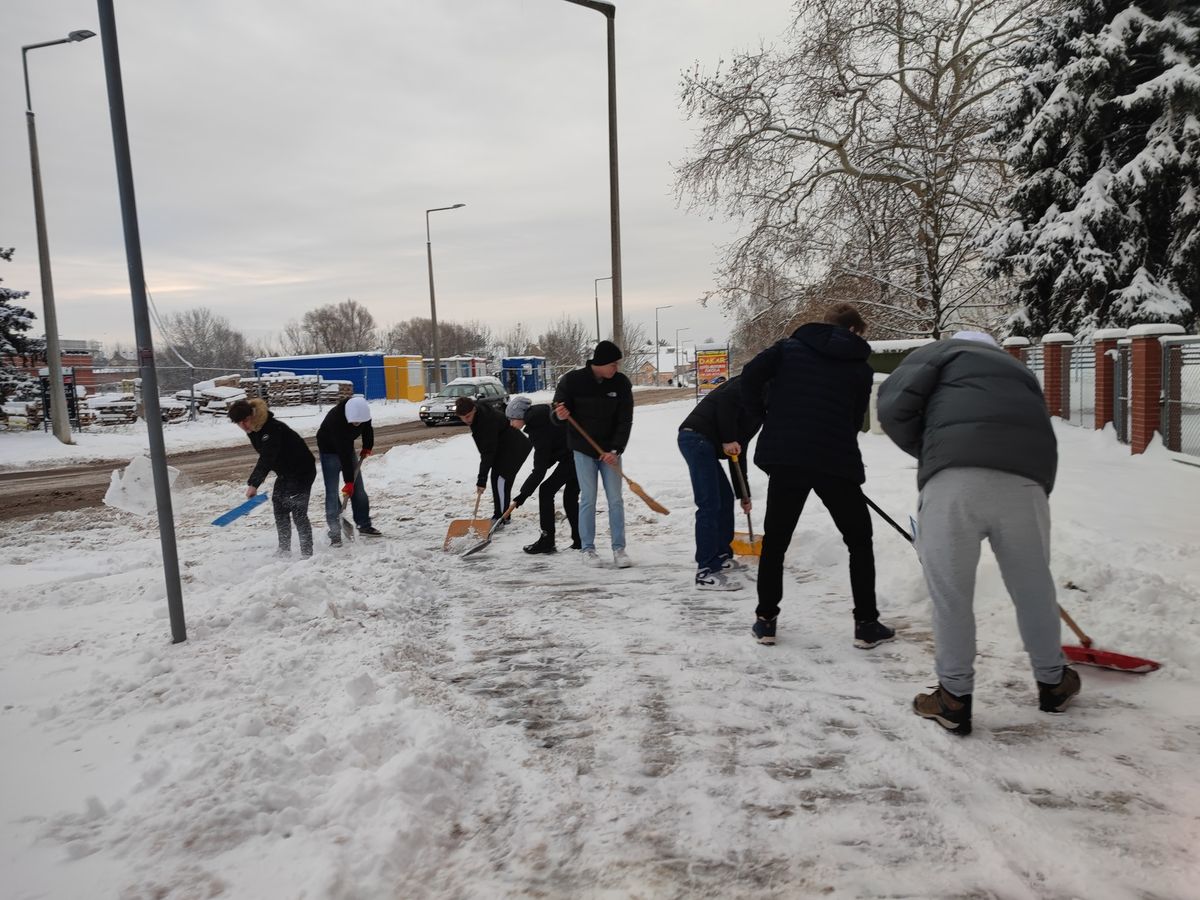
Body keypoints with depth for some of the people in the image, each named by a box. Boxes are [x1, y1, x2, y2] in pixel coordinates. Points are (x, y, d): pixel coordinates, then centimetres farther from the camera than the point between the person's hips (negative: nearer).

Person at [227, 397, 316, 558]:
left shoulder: (272, 428, -29)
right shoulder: (253, 429, 1)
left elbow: (266, 458, -36)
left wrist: (253, 484, -40)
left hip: (302, 470, -10)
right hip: (285, 472, 10)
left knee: (298, 511, -11)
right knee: (279, 508, 13)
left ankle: (307, 553, -5)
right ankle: (284, 549, 25)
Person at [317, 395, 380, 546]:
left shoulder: (361, 409, -24)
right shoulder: (335, 419, -39)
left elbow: (367, 426, 3)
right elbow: (343, 454, -38)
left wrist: (367, 446, 2)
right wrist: (348, 481, -35)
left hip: (347, 445, 6)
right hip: (329, 449, -6)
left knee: (358, 488, 6)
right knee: (332, 492, -10)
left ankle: (364, 525, 16)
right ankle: (335, 533, -7)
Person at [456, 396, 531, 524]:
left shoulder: (487, 421, -34)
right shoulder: (477, 416, -6)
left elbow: (488, 452, -34)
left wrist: (482, 479, -33)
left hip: (515, 447, -10)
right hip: (502, 447, 10)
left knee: (501, 479, -16)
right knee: (496, 478, 9)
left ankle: (500, 518, -12)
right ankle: (501, 516, 18)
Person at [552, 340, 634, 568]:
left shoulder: (621, 383, -9)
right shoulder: (572, 380, -14)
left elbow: (625, 421, -9)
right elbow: (557, 417, -7)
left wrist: (615, 450, -20)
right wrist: (560, 416, -31)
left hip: (610, 451, 2)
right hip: (583, 449, -2)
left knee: (615, 499, 1)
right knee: (588, 499, -2)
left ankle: (619, 548, 10)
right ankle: (588, 549, 11)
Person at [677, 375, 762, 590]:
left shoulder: (757, 412, 27)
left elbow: (739, 453, 28)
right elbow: (726, 399, -17)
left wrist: (743, 494, 29)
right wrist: (728, 440, -14)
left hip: (704, 443, 10)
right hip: (697, 437, -10)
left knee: (726, 499, 19)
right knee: (709, 505, -11)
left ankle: (721, 557, 31)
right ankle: (706, 572, -9)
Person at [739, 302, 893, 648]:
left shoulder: (790, 347, 11)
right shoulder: (861, 368, 11)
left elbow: (751, 374, -3)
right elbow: (856, 420, 13)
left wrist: (764, 417, 10)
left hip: (785, 456, 1)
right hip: (837, 461, -1)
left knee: (775, 541, 14)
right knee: (859, 541, 16)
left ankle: (766, 620, 16)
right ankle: (866, 624, 17)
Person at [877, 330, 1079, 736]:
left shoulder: (941, 352, 23)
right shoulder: (1020, 371, 38)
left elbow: (894, 404, 5)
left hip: (954, 478, -5)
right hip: (1025, 478, 5)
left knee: (950, 590, 7)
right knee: (1033, 584, 22)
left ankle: (954, 697, 17)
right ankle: (1053, 682, 41)